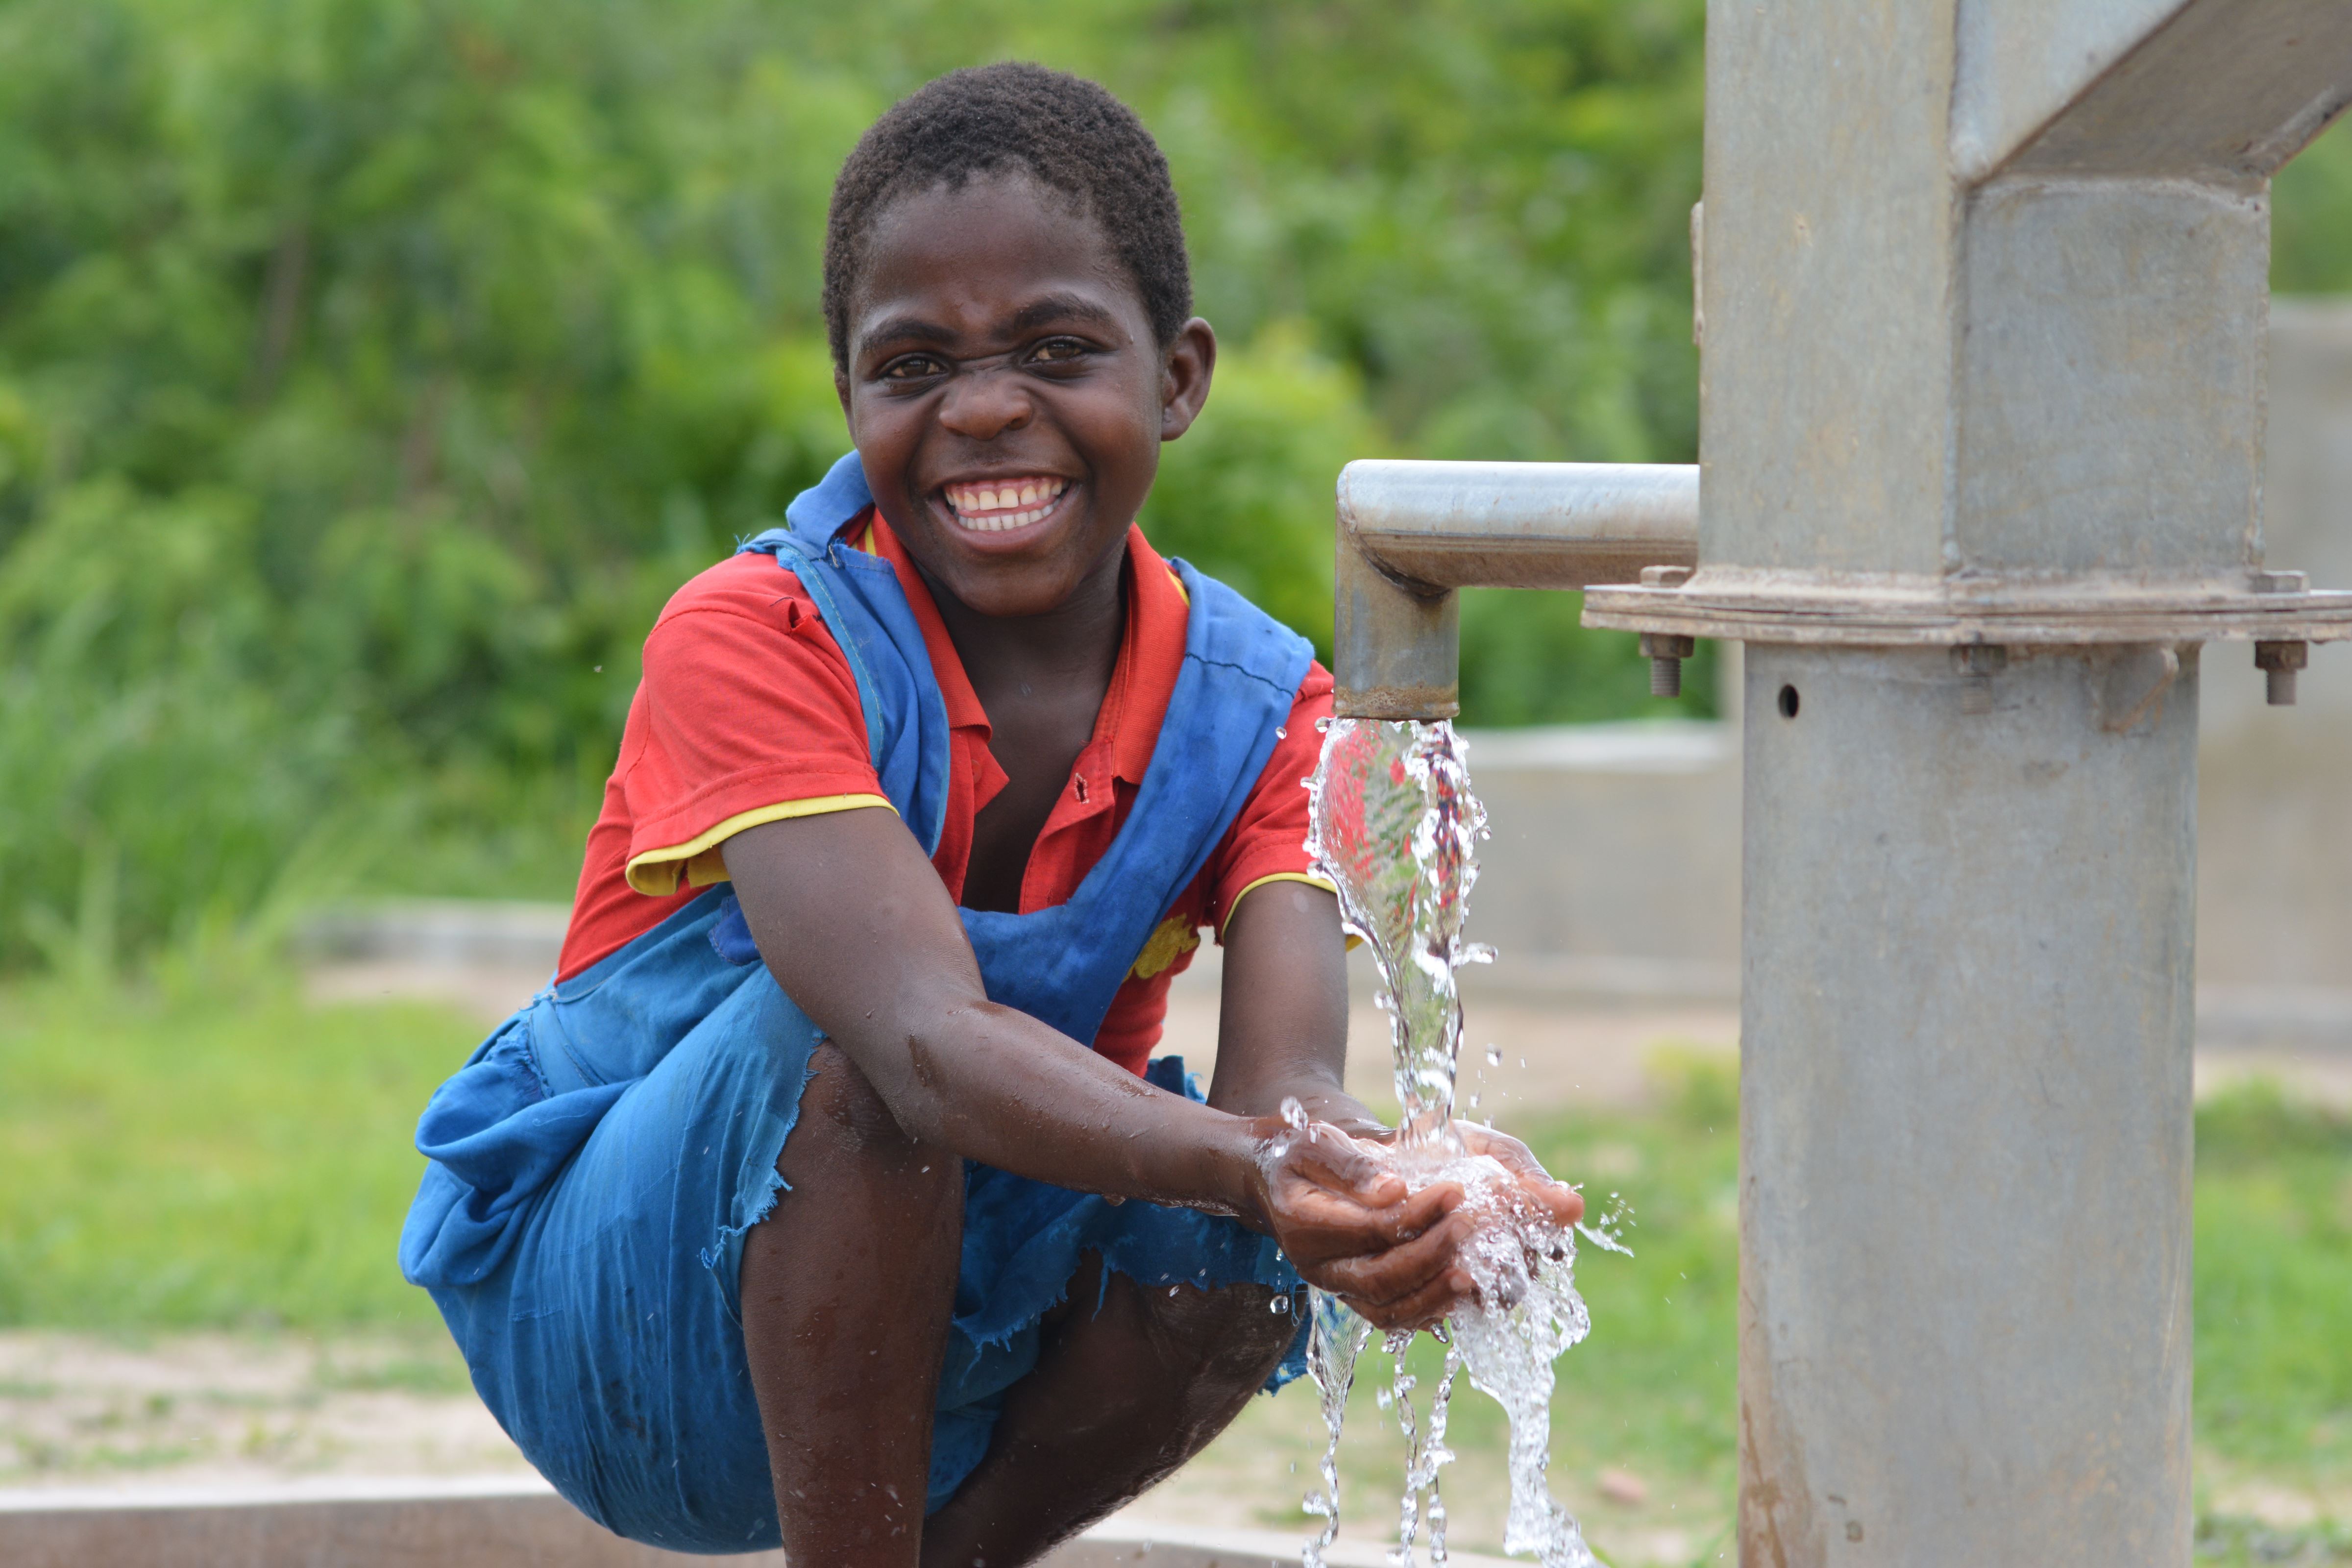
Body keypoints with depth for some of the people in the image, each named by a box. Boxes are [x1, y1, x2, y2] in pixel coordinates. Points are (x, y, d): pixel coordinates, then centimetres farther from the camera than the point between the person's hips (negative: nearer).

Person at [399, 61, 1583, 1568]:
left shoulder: (1255, 708, -10)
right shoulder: (757, 641, -23)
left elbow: (1288, 1081, -29)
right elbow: (925, 1039, -40)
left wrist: (1404, 1190, -55)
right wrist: (1250, 1164, -59)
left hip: (943, 1326, 4)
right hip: (615, 1309, -4)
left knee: (1239, 1242, -26)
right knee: (843, 1036, -33)